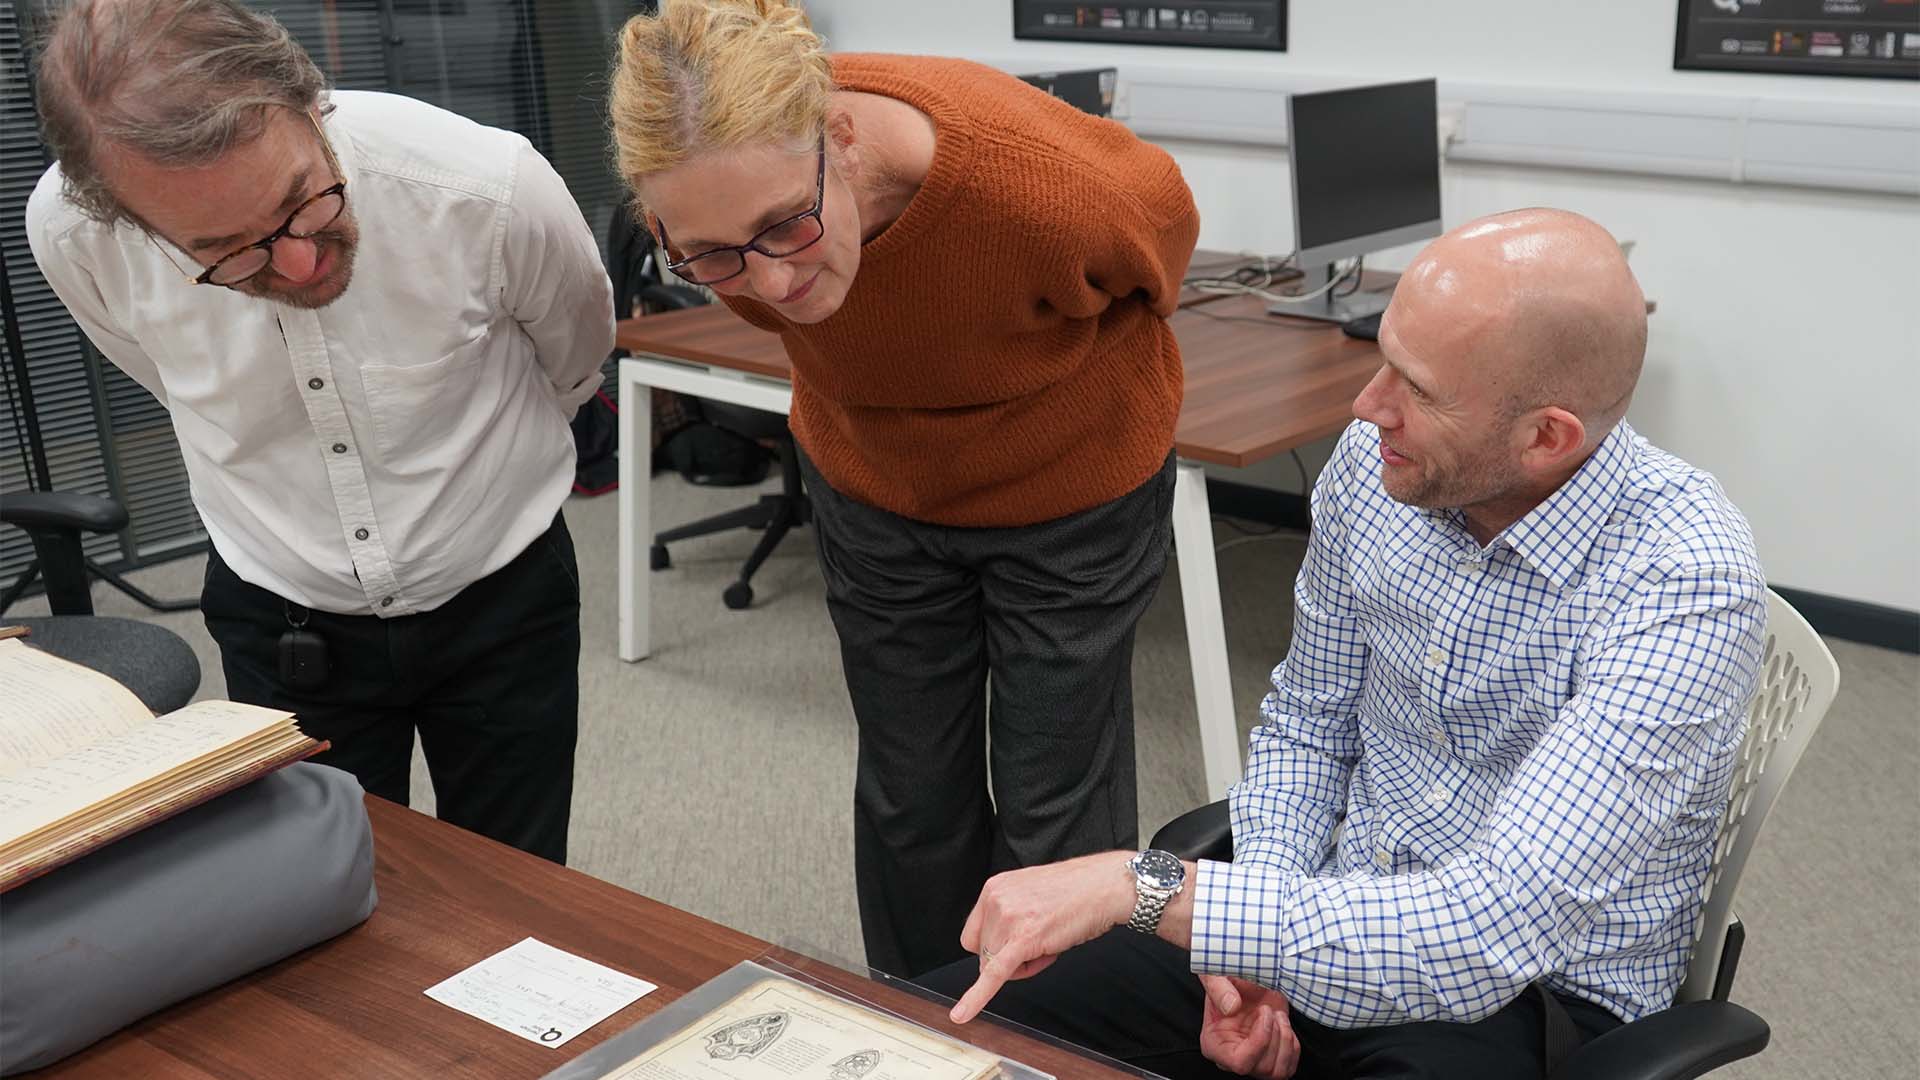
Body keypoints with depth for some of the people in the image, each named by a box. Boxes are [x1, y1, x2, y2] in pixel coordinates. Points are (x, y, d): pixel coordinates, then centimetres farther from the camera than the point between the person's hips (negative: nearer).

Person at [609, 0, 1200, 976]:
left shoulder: (1041, 186, -39)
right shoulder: (714, 203, -28)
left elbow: (1165, 214, -13)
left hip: (1069, 489, -3)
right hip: (874, 485, 3)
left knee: (1054, 812, 4)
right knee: (908, 800, 13)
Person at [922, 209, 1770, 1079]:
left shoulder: (1685, 582, -25)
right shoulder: (1372, 460, -7)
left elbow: (1498, 934, -32)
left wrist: (1146, 888, -33)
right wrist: (1252, 947, -8)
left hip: (1533, 1001, -5)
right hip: (1339, 918, 6)